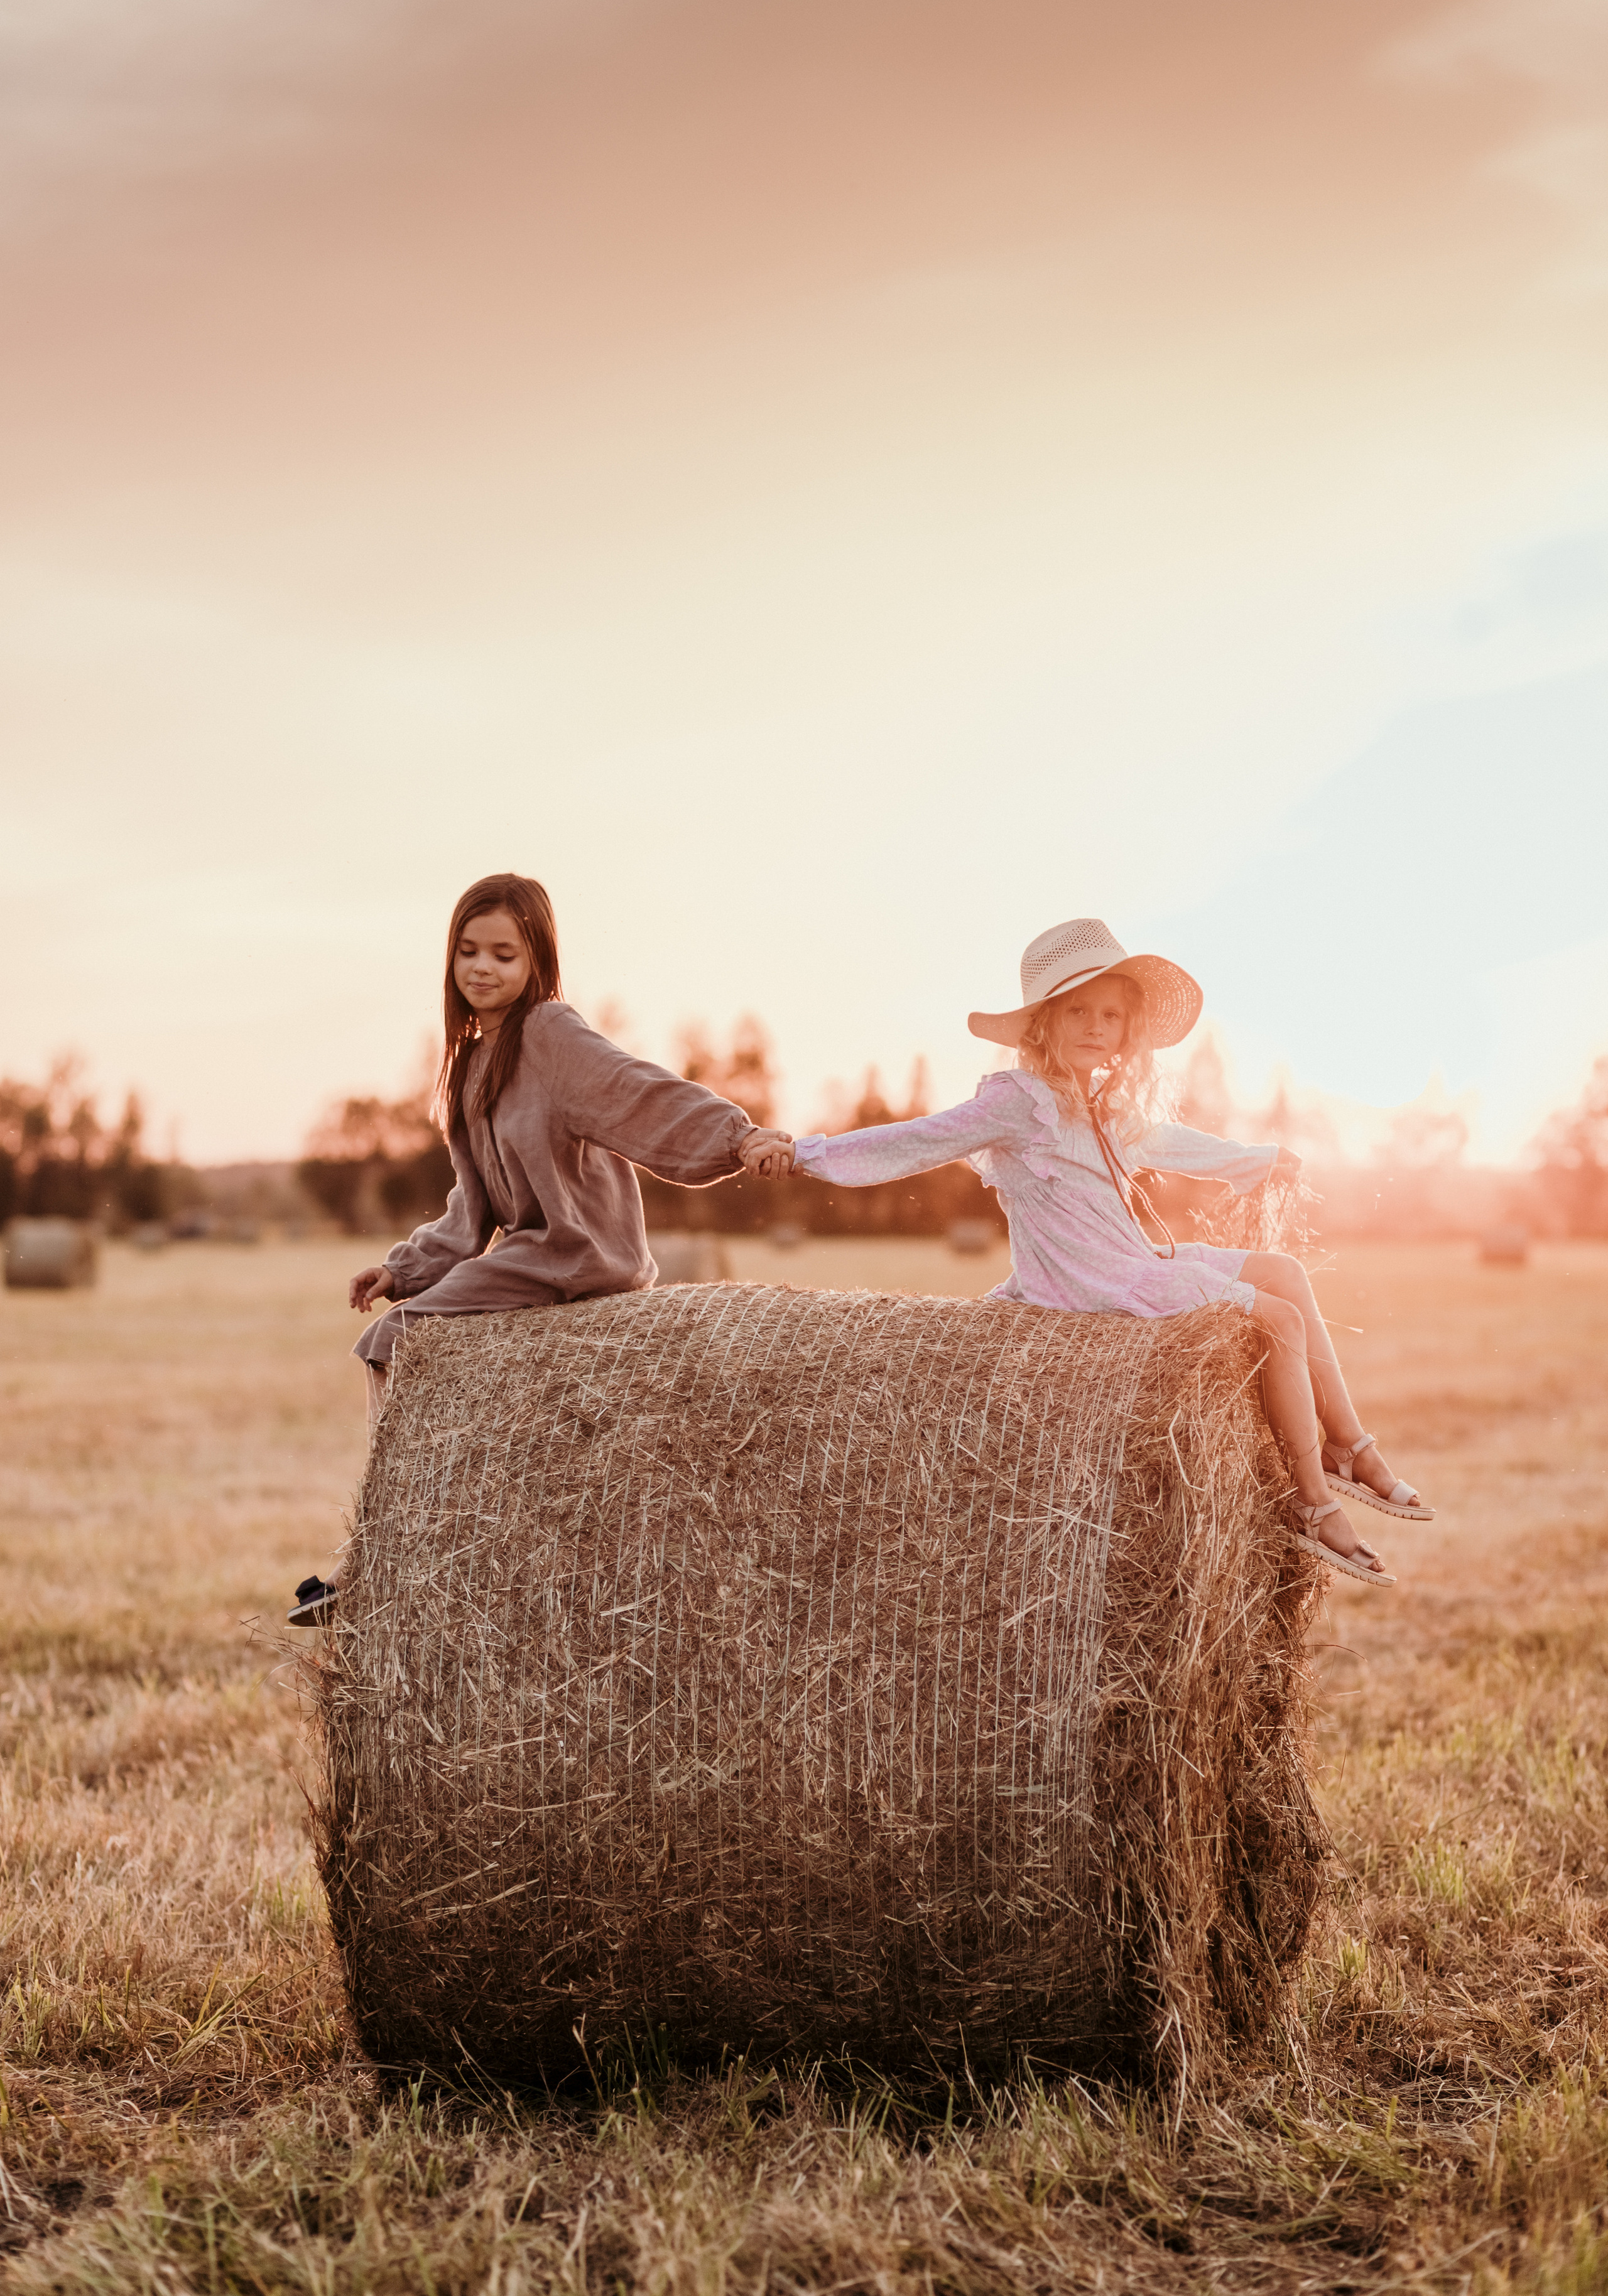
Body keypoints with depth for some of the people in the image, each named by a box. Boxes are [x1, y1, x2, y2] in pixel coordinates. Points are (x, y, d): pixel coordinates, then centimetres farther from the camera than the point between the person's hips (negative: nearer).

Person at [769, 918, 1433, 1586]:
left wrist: (1263, 1159, 46)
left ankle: (1351, 1450, 12)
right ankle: (1315, 1504, -5)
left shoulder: (1106, 1112, 17)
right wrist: (808, 1151, -22)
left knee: (1286, 1273, 9)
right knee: (1280, 1321, -13)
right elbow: (922, 1141, -15)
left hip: (1138, 1262, 10)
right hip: (1095, 1283, -10)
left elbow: (1177, 1146, 33)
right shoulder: (1018, 1099, -11)